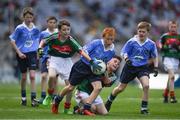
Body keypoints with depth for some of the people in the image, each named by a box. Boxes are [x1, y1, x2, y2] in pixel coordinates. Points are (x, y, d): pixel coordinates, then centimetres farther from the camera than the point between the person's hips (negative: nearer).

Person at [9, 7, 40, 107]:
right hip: (22, 54, -1)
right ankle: (23, 97, 24)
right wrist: (19, 53, -11)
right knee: (24, 77, 8)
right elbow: (12, 41, -5)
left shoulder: (35, 29, 1)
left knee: (32, 76, -11)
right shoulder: (19, 28, -9)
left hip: (32, 54, 1)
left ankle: (33, 99, -12)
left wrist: (37, 51, 10)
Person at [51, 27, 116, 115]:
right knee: (71, 87, 6)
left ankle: (86, 108, -14)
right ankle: (56, 101, 32)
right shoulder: (96, 43, -19)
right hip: (83, 66, -4)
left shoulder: (111, 51, -4)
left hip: (94, 70, 4)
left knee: (98, 87, -21)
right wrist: (91, 60, -28)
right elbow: (84, 51, -18)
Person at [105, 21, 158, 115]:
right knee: (120, 88, 10)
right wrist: (126, 58, -26)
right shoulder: (131, 42, -12)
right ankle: (109, 101, 40)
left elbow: (154, 56, 9)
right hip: (130, 66, 0)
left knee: (146, 85, -26)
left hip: (143, 67, 0)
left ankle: (144, 108, -12)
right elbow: (123, 52, -5)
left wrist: (155, 67, 0)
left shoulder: (151, 44, -6)